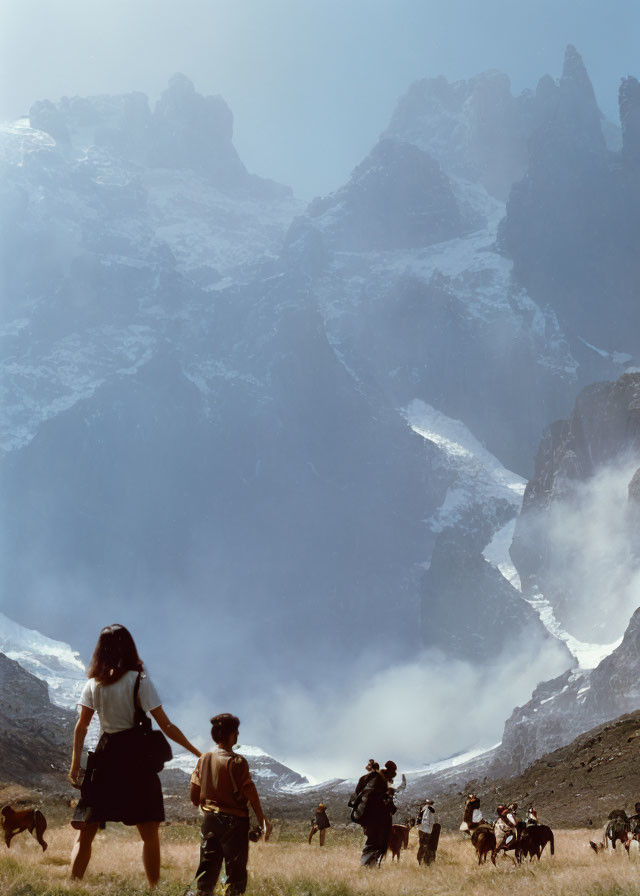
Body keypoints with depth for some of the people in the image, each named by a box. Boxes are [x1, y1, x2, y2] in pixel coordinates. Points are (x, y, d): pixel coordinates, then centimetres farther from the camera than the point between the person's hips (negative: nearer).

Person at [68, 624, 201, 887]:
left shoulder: (93, 684, 4)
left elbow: (81, 727, 3)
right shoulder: (139, 680, -6)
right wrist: (198, 754, -1)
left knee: (85, 834, 8)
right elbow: (166, 726, -7)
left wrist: (76, 763, 12)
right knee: (149, 834, 4)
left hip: (104, 756, 4)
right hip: (135, 757, -3)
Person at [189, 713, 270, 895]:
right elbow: (251, 794, -12)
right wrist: (262, 820, -4)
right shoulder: (236, 762, -14)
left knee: (208, 867, 11)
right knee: (236, 869, 1)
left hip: (210, 819, 6)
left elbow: (194, 795, 8)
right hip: (234, 820, -6)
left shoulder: (203, 759, 3)